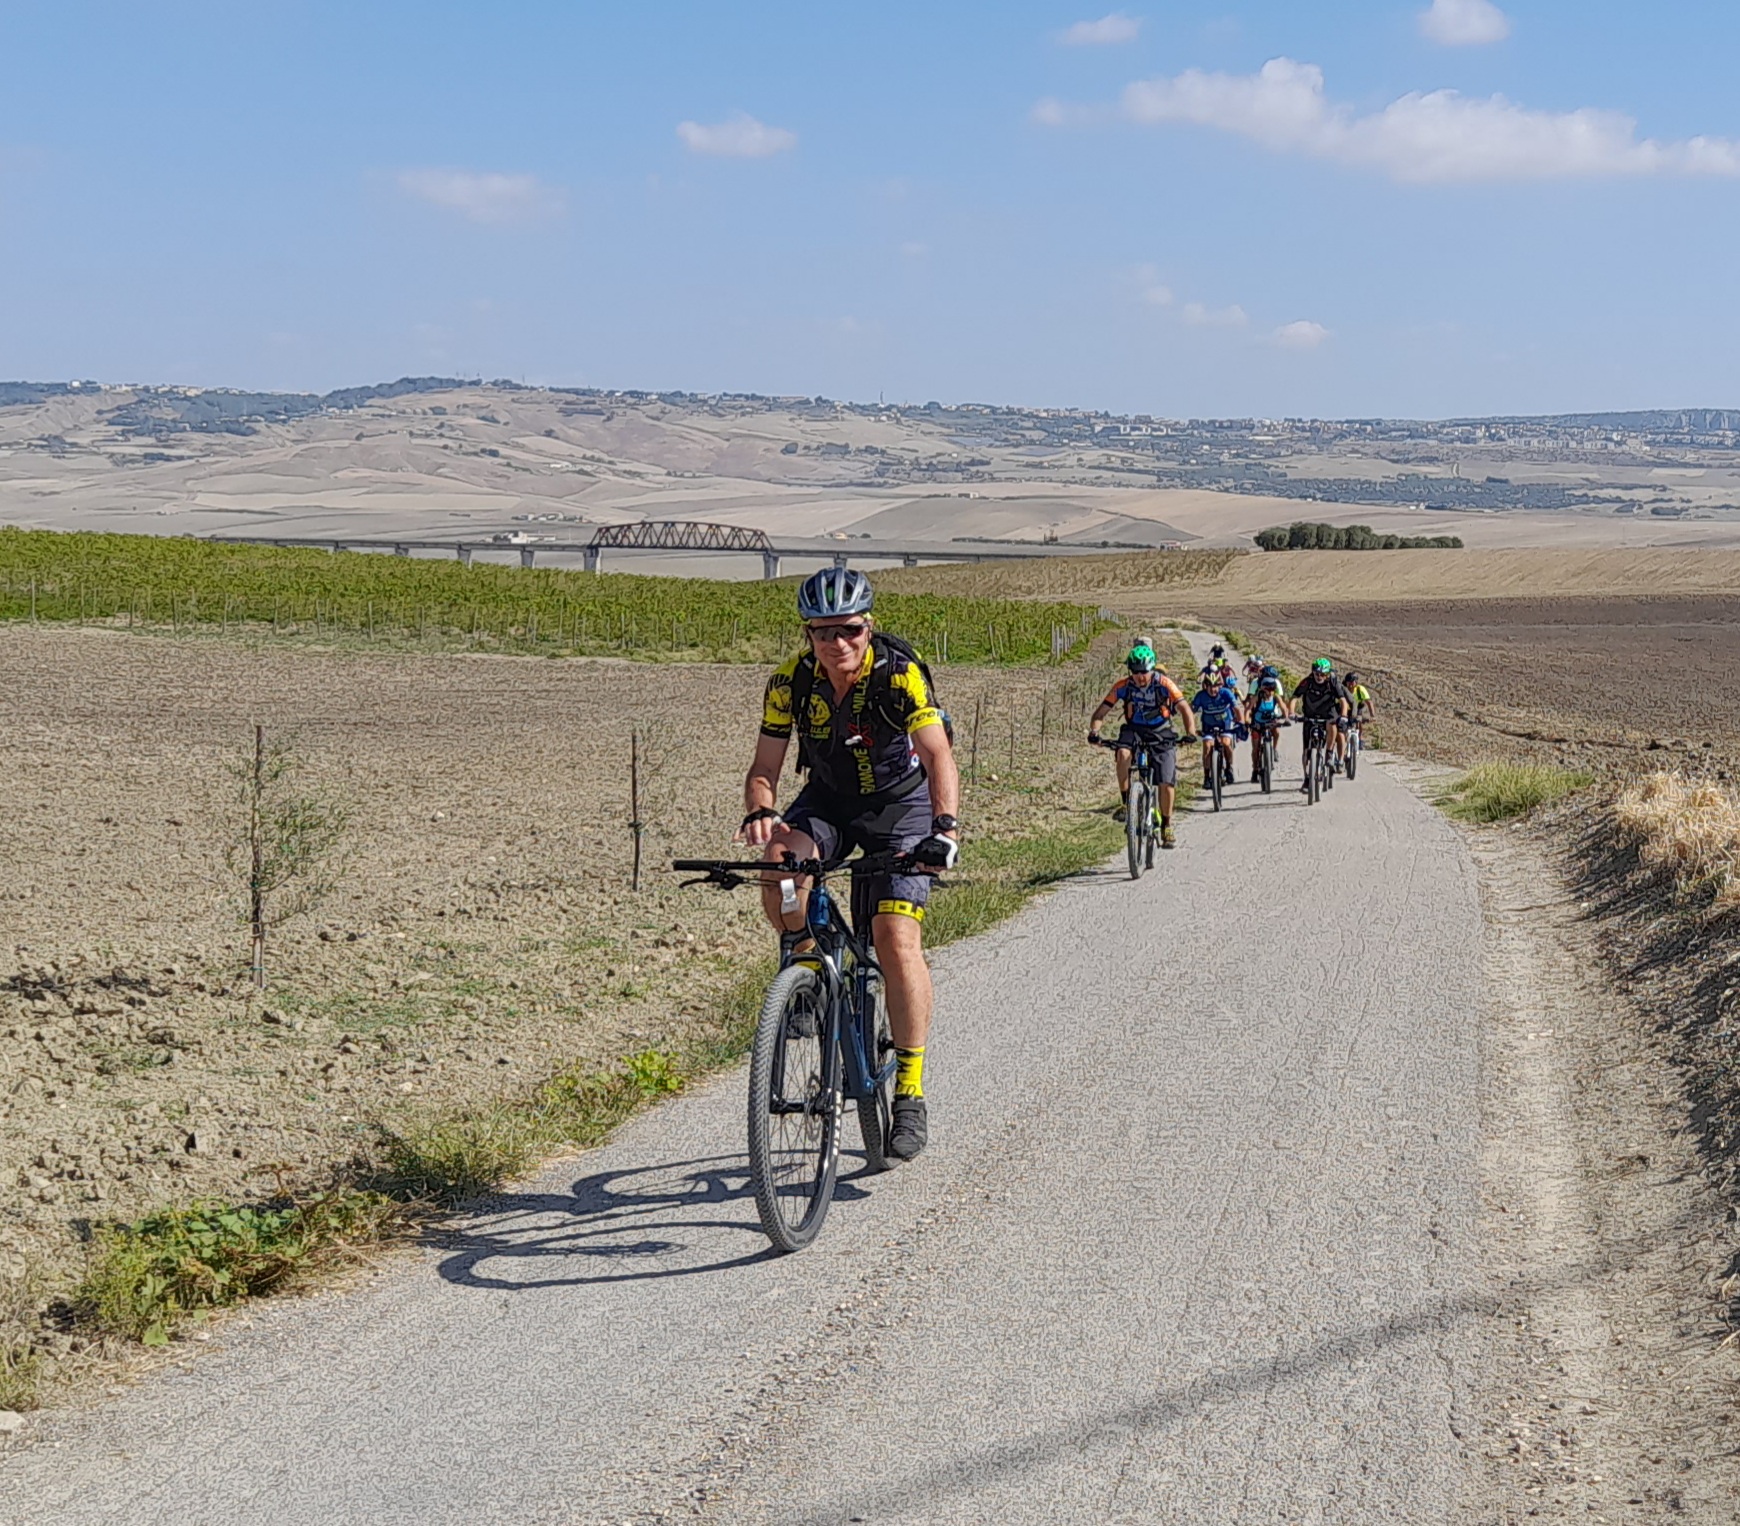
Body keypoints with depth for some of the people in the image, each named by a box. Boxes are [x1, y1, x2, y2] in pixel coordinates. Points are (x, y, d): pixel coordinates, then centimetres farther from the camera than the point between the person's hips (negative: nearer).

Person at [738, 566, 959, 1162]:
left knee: (897, 940, -18)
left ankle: (910, 1094, -9)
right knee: (780, 855, -32)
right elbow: (764, 769, -13)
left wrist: (945, 828, -52)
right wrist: (760, 814, -36)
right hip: (829, 800, 3)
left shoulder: (899, 675, -25)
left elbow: (939, 757, -35)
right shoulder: (791, 681, -16)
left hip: (901, 806, -3)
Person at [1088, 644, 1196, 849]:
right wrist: (1094, 731, -32)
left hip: (1161, 734, -1)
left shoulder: (1164, 684, -17)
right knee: (1123, 753, -34)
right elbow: (1100, 713, -12)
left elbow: (1184, 709, -21)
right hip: (1134, 730, 1)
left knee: (1167, 783, -10)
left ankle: (1166, 827, 11)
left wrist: (1191, 733, -39)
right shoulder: (1123, 687, -13)